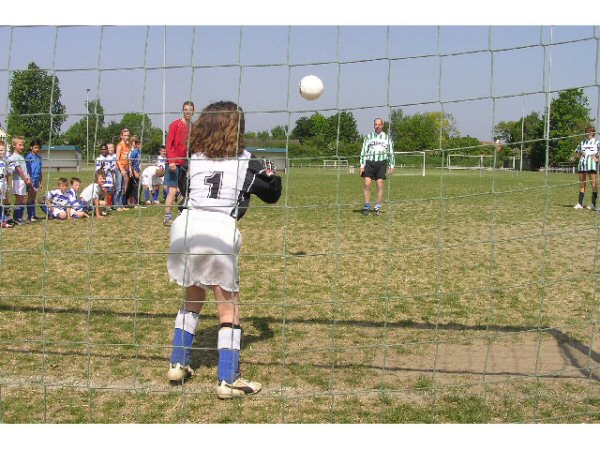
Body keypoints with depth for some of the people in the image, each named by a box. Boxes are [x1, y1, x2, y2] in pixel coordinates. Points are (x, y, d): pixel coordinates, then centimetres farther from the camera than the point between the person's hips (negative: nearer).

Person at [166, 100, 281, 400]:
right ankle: (228, 381, 2)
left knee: (193, 298, 25)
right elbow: (273, 195, 21)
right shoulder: (245, 162, 10)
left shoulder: (193, 158, 16)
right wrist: (271, 173, 41)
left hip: (185, 226, 4)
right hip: (219, 230, -4)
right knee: (229, 308, 7)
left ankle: (178, 365, 27)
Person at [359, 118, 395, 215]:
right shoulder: (368, 137, 11)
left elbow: (391, 152, 14)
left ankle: (378, 207, 1)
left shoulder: (387, 138, 12)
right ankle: (367, 206, -5)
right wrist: (362, 165, 1)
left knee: (380, 184, -6)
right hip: (370, 162, 0)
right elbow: (363, 151, 10)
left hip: (382, 163, 0)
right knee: (367, 184, -10)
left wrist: (392, 166, 6)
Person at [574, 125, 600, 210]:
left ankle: (593, 204, -4)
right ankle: (580, 204, 9)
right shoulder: (582, 142, 16)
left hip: (592, 165, -5)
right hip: (582, 165, 5)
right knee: (582, 184, 7)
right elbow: (577, 152, 26)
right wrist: (579, 155, 7)